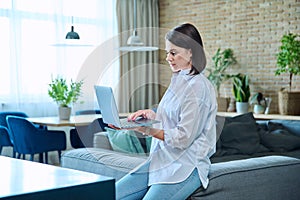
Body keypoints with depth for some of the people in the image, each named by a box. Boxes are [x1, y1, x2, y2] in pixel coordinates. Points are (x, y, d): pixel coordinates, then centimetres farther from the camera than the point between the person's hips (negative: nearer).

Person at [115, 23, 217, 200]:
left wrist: (147, 130, -18)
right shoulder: (179, 80, 13)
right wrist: (153, 115, 6)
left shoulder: (198, 87, -15)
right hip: (162, 161, 9)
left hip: (186, 166, -9)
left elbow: (183, 138, -17)